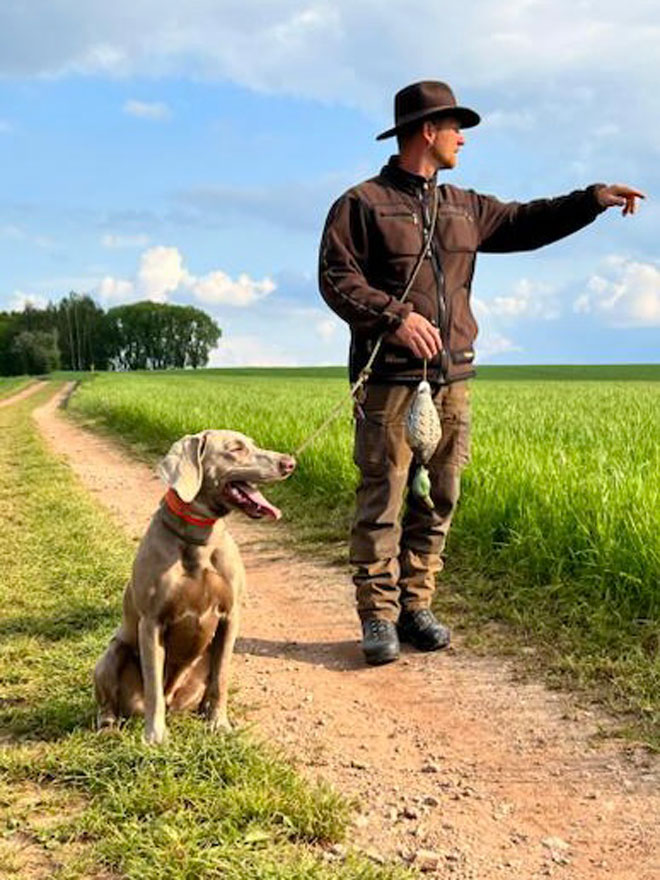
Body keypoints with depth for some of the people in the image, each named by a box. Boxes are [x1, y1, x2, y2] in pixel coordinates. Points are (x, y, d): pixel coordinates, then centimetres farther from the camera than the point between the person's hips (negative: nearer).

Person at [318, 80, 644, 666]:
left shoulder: (463, 208, 19)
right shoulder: (362, 203, 0)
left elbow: (523, 223, 25)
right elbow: (336, 277, -7)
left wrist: (593, 199, 17)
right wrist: (393, 316, -20)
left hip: (451, 378, 7)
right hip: (389, 379, -6)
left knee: (438, 498, 8)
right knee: (382, 500, -4)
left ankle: (416, 606, 18)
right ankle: (379, 616, 5)